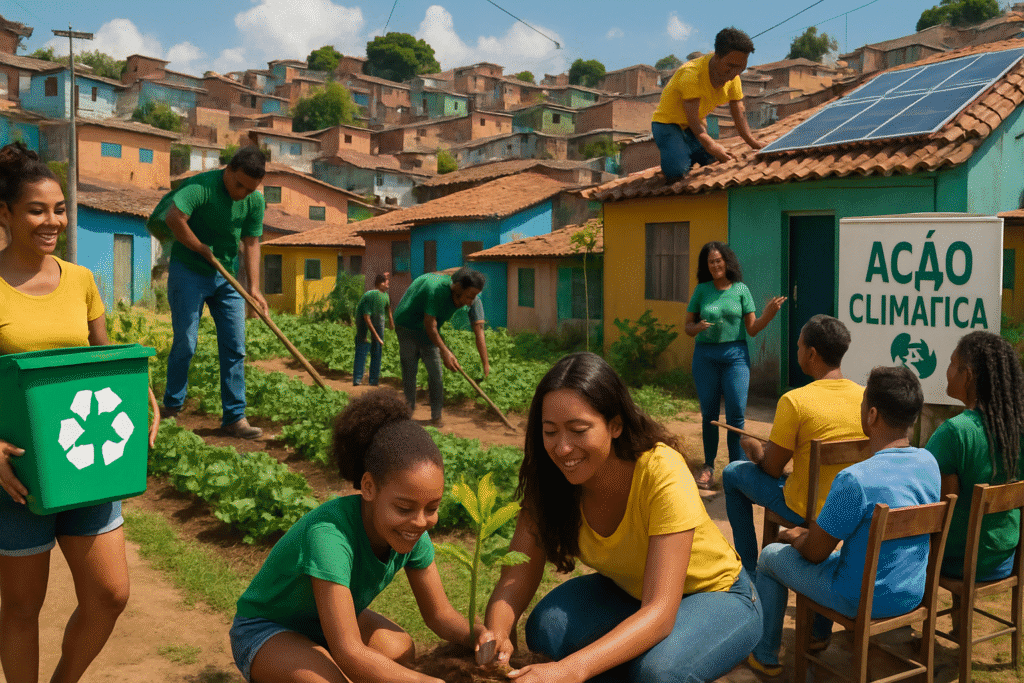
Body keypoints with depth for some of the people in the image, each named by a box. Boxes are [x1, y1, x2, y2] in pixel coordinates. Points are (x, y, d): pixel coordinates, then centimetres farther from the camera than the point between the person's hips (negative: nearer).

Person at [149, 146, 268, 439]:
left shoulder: (255, 201, -2)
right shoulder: (202, 186, -19)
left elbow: (251, 243, 0)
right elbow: (174, 217, -33)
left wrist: (253, 288, -8)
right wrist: (203, 250, -22)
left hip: (227, 277, 5)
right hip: (189, 272, -5)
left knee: (235, 348, 0)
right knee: (185, 343, -3)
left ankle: (234, 417, 6)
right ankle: (171, 408, 16)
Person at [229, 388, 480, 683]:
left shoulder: (411, 532, -17)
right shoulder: (329, 534, -38)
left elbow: (440, 614, -6)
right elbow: (348, 653, -41)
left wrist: (485, 637, -27)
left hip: (324, 621, 6)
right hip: (266, 629, -6)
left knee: (400, 650, -20)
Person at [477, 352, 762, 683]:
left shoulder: (663, 473, -33)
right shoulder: (550, 479, -18)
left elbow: (660, 612, -39)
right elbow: (518, 577, -21)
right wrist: (496, 633, -44)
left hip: (716, 596, -4)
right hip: (629, 593, 4)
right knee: (546, 629, -23)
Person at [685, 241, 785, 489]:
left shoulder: (741, 289, 3)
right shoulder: (702, 290, 4)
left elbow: (752, 329, 4)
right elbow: (688, 326, 8)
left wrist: (768, 314, -12)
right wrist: (698, 327, -14)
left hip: (735, 354, -1)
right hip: (706, 355, 1)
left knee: (736, 413, -7)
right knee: (709, 413, 7)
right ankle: (708, 466, 20)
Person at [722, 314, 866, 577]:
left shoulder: (794, 401, -23)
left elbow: (772, 469, -15)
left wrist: (754, 449, 7)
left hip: (806, 511, -6)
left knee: (733, 473, 16)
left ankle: (749, 572, 24)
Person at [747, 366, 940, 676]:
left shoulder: (855, 479, -30)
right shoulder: (928, 463, -6)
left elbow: (814, 552, -18)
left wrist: (795, 538, 5)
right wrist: (811, 533, 14)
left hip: (862, 602, -7)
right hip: (914, 595, 7)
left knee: (771, 555, 14)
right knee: (841, 545, 33)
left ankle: (764, 656, 28)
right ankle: (819, 633, 47)